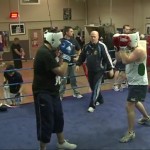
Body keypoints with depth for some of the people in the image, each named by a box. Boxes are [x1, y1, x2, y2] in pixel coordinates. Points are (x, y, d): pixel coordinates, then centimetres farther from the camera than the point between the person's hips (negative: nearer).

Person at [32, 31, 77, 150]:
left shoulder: (49, 51, 8)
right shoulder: (44, 53, -25)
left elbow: (57, 67, 10)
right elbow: (61, 72, -25)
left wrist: (64, 54, 0)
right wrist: (66, 56, -17)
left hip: (52, 91, 10)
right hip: (43, 93, -10)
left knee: (58, 118, 21)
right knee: (46, 122, 2)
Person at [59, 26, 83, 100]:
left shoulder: (74, 40, 4)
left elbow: (79, 50, 17)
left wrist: (77, 57, 6)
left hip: (72, 62, 4)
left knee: (73, 78, 14)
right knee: (63, 79, -1)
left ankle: (76, 93, 24)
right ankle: (60, 94, 7)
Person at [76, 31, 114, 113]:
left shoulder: (102, 46, -14)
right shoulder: (86, 46, 2)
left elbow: (107, 57, -13)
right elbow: (82, 56, 13)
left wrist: (110, 68, -13)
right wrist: (78, 64, 4)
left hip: (99, 70, -6)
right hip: (90, 70, 6)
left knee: (96, 87, -7)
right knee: (93, 86, 14)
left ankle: (92, 105, -4)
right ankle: (100, 100, 35)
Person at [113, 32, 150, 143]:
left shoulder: (139, 50, -24)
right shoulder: (131, 49, 6)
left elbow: (126, 61, -35)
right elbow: (119, 58, 6)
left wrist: (122, 47, -29)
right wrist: (118, 47, -7)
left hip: (139, 84, -10)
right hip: (133, 82, 11)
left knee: (129, 106, -12)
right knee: (135, 102, 29)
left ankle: (131, 133, -3)